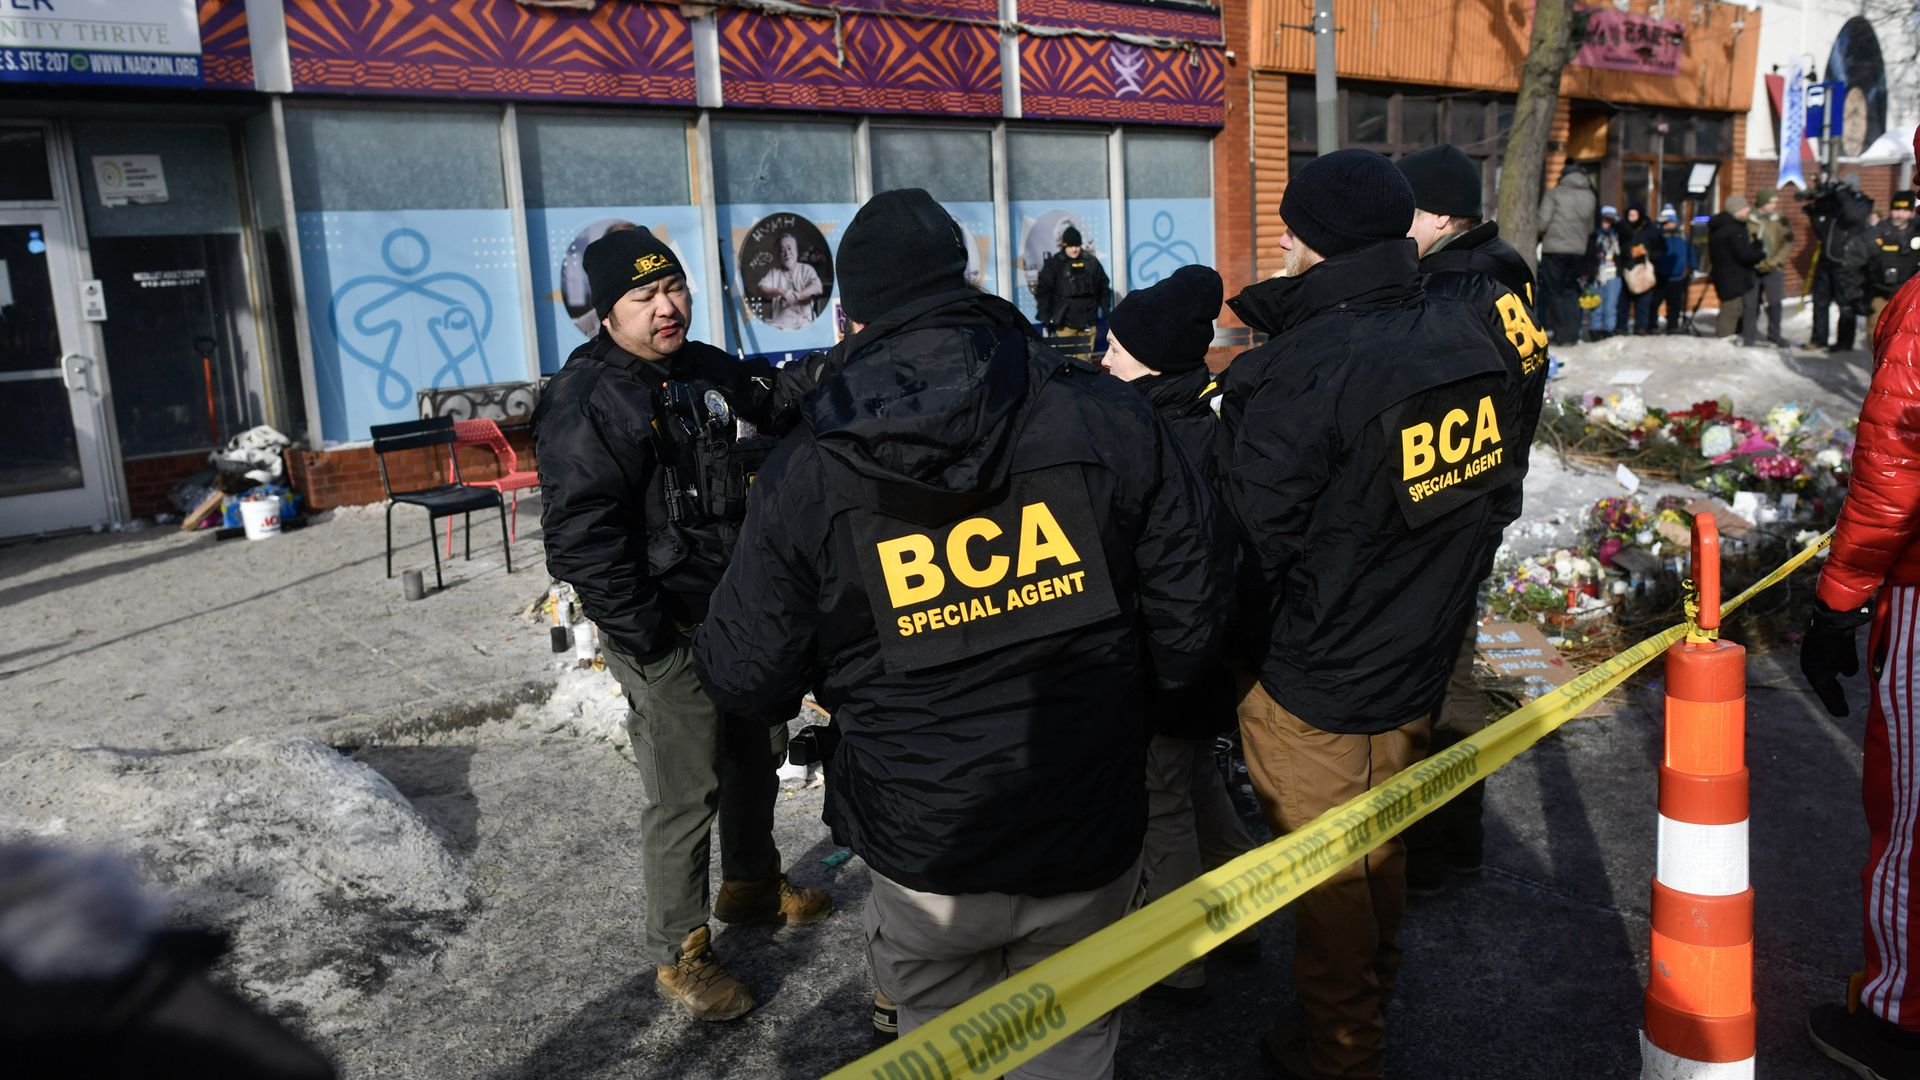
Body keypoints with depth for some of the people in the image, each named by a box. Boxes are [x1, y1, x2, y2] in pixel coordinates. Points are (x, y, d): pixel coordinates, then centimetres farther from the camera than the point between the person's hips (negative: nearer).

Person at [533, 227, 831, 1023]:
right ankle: (679, 957, 19)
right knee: (682, 798, 0)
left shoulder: (705, 370, 6)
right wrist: (647, 637, -23)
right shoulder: (587, 402, -18)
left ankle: (751, 885, 46)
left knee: (755, 755, 23)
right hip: (665, 635, -8)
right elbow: (582, 540, -24)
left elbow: (769, 403, 26)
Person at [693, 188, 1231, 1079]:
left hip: (922, 863, 0)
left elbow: (744, 677, -4)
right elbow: (1192, 626, -5)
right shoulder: (1106, 417, -10)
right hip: (1089, 842, 1)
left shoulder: (807, 473, -12)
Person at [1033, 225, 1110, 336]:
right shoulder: (1054, 264, -2)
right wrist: (1044, 315, -7)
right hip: (1065, 322, -3)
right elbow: (1043, 291, -2)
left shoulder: (1091, 261, 6)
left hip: (1088, 322, 3)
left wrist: (1105, 309, 10)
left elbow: (1103, 286, 15)